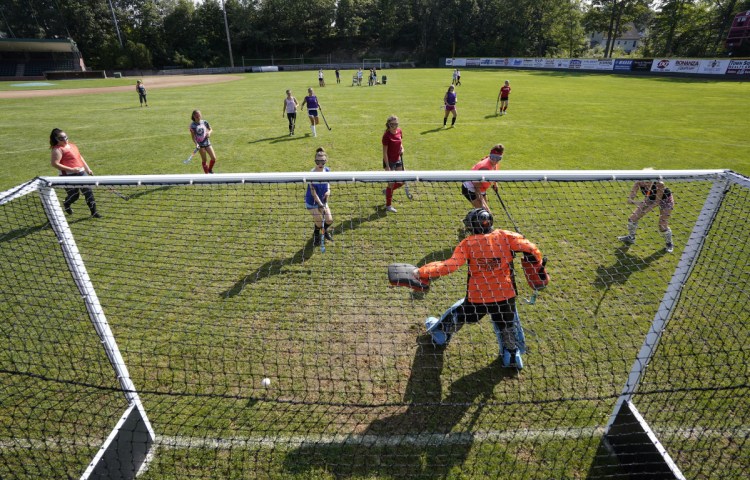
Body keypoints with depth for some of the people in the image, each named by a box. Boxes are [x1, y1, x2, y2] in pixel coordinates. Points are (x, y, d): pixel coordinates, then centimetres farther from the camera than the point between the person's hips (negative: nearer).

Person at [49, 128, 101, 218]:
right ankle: (66, 204, 37)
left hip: (81, 173, 7)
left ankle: (94, 212, 9)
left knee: (88, 191, 3)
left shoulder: (72, 145, 14)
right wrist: (71, 169, -23)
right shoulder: (57, 149, -11)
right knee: (74, 195, 1)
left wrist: (87, 168, 20)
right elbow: (54, 163, -18)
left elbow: (80, 157, 24)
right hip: (69, 176, -7)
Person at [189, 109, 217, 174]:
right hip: (200, 144, -3)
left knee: (214, 158, -1)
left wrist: (209, 133, -10)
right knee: (204, 160, 2)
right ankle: (206, 173, 17)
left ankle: (210, 169, 26)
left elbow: (211, 130, 13)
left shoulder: (204, 122, 1)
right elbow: (193, 136, -5)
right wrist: (196, 144, -19)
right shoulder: (193, 125, -7)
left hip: (207, 142, 3)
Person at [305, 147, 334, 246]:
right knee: (319, 222, -2)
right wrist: (320, 204, -30)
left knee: (329, 220, 2)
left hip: (323, 200, 5)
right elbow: (313, 192, -25)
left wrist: (328, 190, -11)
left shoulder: (327, 170, -6)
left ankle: (325, 231, 38)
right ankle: (316, 235, 33)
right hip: (312, 202, -5)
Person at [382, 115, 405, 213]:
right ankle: (388, 205, 17)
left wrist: (402, 148, -3)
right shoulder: (386, 135, -19)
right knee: (391, 183, 1)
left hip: (398, 160, 7)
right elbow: (385, 152, -18)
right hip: (389, 161, -7)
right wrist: (387, 166, -20)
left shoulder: (399, 131, 0)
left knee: (401, 182, 10)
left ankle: (387, 191, 37)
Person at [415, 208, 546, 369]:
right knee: (506, 325, 25)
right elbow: (531, 250, -8)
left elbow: (450, 266, -19)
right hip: (505, 297, 0)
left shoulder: (467, 243, -10)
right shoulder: (505, 236, -5)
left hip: (477, 298, 0)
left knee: (458, 313, 26)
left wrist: (421, 272, -15)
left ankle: (440, 333, 49)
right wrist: (539, 271, 8)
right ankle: (512, 354, 40)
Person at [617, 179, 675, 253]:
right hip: (650, 199, 4)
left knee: (662, 226, -10)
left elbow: (657, 202, -32)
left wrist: (646, 211, -42)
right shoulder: (639, 183, -30)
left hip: (665, 199, -4)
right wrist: (635, 202, -51)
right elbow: (629, 200, -31)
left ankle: (669, 243, 20)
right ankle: (631, 237, 28)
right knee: (633, 218, 1)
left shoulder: (659, 185, -39)